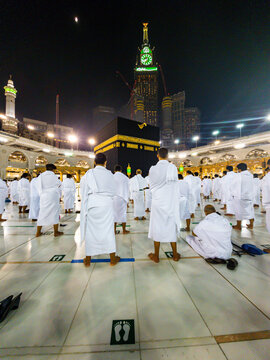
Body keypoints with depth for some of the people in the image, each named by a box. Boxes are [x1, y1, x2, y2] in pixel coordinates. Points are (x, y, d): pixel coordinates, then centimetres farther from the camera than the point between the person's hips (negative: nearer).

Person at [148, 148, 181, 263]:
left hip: (158, 202, -1)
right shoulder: (173, 167, -6)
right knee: (172, 227, 13)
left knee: (157, 227, 8)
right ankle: (175, 255, 28)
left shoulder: (153, 169, -8)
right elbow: (175, 184, 2)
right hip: (171, 201, 2)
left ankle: (156, 256, 22)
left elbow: (151, 186, 1)